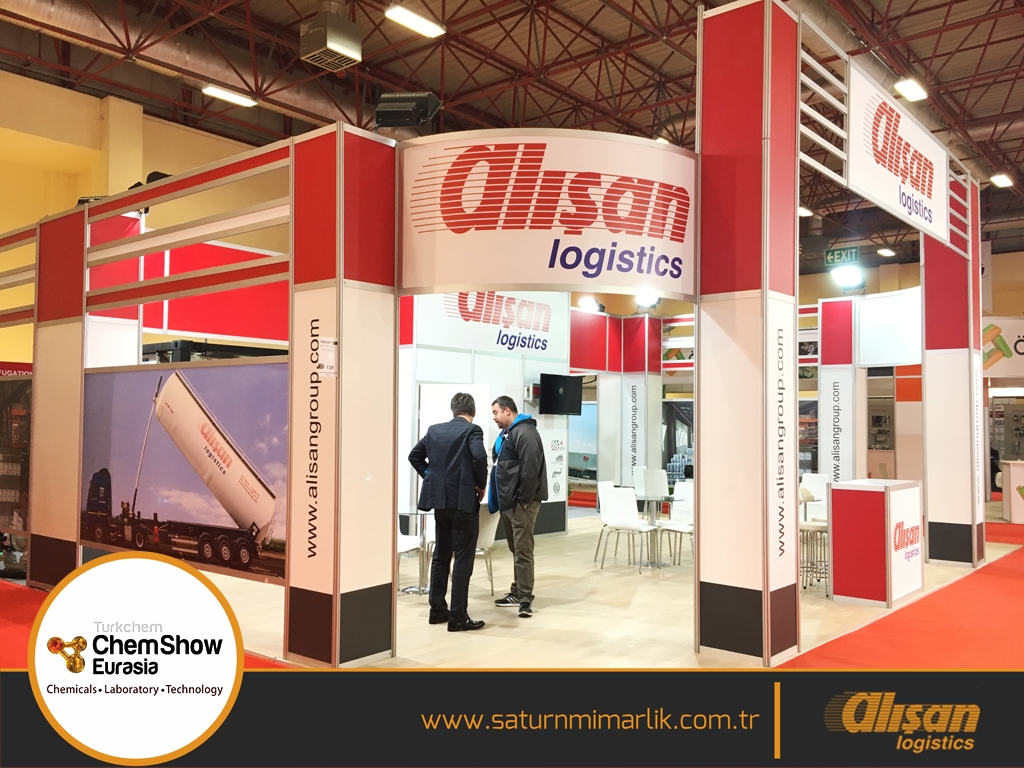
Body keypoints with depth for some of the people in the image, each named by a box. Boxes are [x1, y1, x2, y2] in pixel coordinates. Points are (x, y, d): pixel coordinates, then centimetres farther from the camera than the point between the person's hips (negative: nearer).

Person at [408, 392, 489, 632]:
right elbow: (479, 457, -22)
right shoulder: (472, 430, -8)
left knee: (441, 555, 16)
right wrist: (481, 485, -8)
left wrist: (431, 477, 15)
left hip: (440, 498, 6)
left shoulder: (434, 430, 9)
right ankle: (458, 617, 0)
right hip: (463, 500, -6)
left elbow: (414, 455, 13)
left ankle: (437, 609, 22)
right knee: (463, 558, -1)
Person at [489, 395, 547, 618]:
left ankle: (525, 598, -2)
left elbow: (530, 469, -22)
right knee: (515, 550, 16)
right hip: (508, 502, 10)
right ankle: (517, 592, 24)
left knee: (522, 550, -7)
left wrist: (523, 500, -20)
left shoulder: (525, 432, -15)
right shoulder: (507, 433, 18)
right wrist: (500, 498, 16)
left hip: (521, 503, -10)